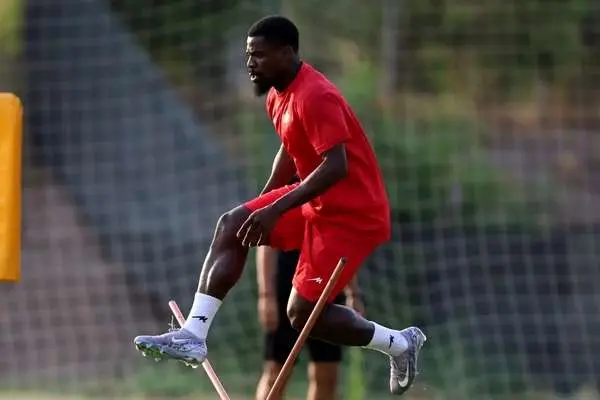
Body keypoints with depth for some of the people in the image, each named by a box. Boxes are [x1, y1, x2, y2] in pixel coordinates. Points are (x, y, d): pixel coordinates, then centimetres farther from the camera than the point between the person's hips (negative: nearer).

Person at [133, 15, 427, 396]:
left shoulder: (315, 97, -25)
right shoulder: (278, 96, 7)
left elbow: (335, 167, -31)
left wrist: (276, 210, -33)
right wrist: (263, 204, 17)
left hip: (351, 213, -10)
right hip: (317, 203, 10)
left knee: (303, 313, -10)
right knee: (232, 225, -5)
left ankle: (400, 343, 10)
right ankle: (194, 335, -11)